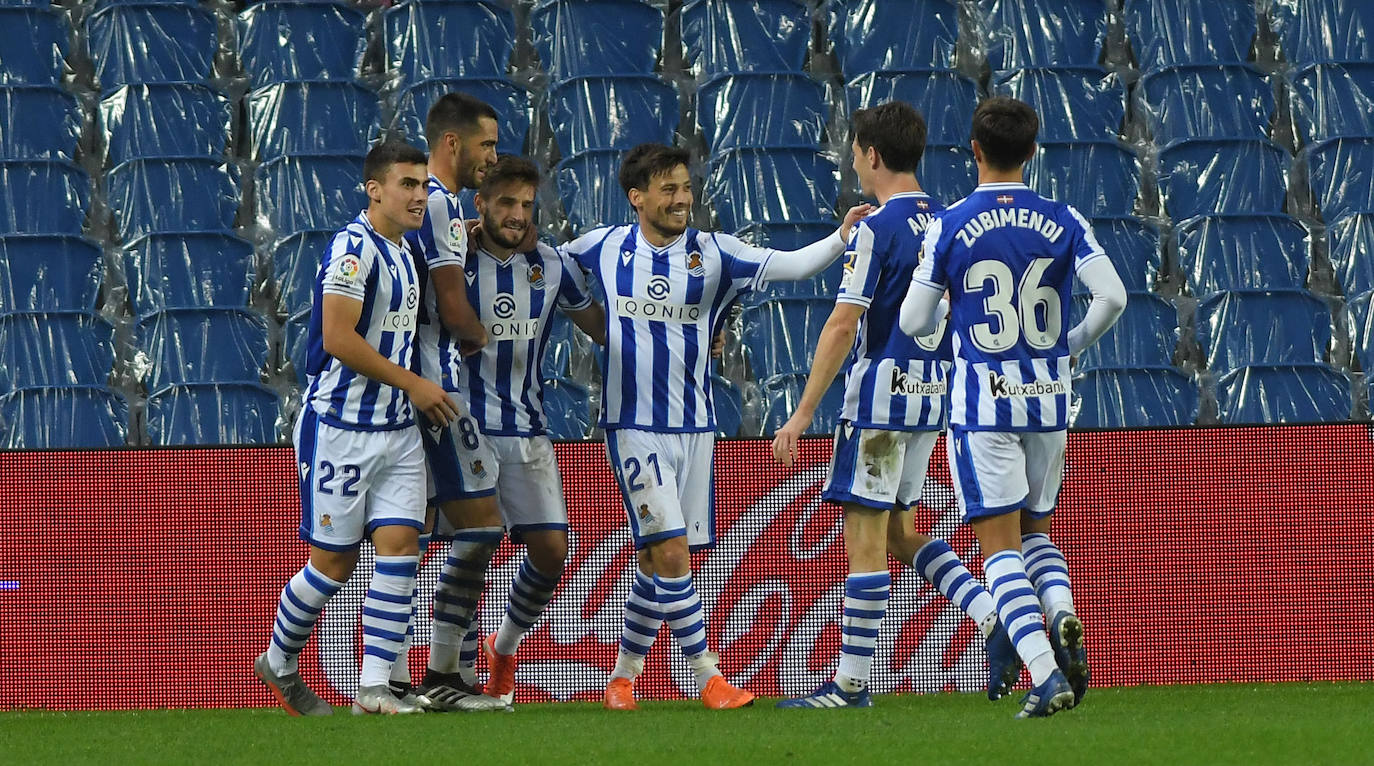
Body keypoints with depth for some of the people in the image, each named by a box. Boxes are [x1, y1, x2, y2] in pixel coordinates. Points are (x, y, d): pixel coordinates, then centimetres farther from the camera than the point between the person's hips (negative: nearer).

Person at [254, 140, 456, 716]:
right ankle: (278, 664, 22)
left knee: (400, 544, -4)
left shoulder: (404, 252, 14)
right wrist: (413, 384, -16)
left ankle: (375, 688, -4)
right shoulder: (354, 247, -15)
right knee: (333, 560, 0)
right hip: (341, 426, -8)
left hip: (397, 429, 8)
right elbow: (339, 338, -22)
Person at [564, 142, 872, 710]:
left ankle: (625, 671, 24)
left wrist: (840, 239, -25)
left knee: (658, 563, 7)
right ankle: (708, 679, -7)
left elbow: (788, 265, -10)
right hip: (633, 425, -2)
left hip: (694, 426, 2)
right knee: (671, 552, -13)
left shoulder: (713, 254, 1)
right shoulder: (602, 249, 2)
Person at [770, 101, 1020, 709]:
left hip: (880, 397, -8)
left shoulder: (875, 230, -13)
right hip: (933, 397, 8)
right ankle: (994, 618, 1)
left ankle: (851, 683, -1)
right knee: (897, 532, 17)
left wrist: (803, 414, -15)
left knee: (864, 539, -3)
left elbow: (843, 325, -17)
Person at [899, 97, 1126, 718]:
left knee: (1001, 546, -2)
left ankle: (1046, 677, -16)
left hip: (982, 402, -3)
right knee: (1035, 530, 20)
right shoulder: (1063, 221, 1)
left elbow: (914, 322, -2)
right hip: (1048, 400, 3)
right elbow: (1112, 298, -6)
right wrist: (1073, 344, 12)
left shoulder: (950, 226, -6)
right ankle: (1063, 615, -11)